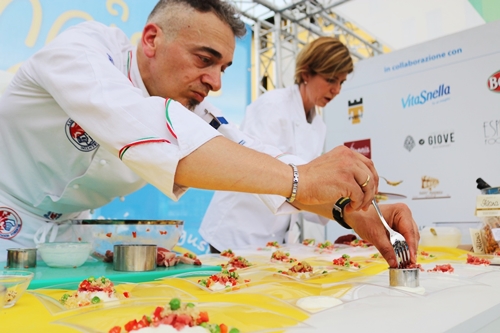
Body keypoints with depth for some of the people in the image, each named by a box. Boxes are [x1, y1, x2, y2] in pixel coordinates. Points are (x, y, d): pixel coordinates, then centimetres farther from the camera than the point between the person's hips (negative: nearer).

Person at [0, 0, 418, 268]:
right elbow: (137, 127, -43)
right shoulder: (83, 48, -25)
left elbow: (258, 159, -15)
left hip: (61, 237, 4)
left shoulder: (193, 112, -8)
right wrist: (299, 179, -49)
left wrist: (355, 208, -30)